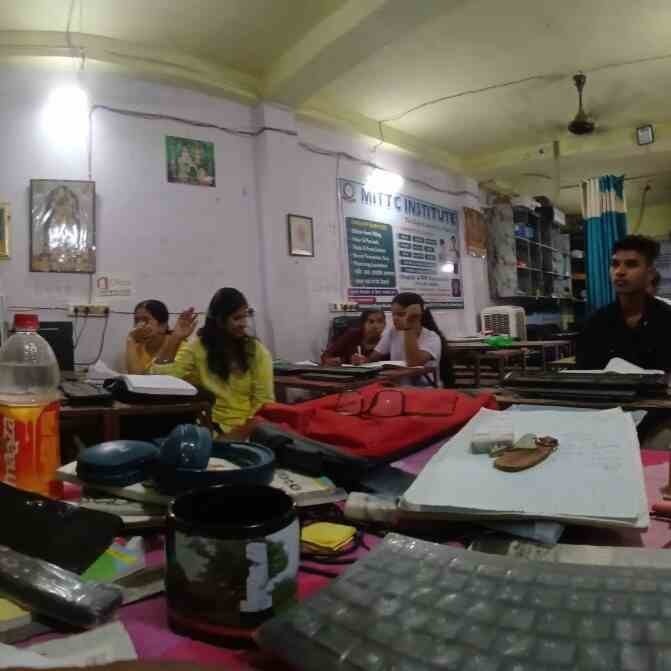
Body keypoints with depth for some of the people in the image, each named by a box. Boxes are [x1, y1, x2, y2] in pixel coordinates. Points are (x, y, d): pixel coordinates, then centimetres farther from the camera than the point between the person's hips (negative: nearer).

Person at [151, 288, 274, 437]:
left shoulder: (256, 351, -1)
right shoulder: (197, 347, 1)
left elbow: (264, 400, -4)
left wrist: (242, 432, -17)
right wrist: (175, 338, -12)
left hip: (248, 429, -1)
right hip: (213, 428, 2)